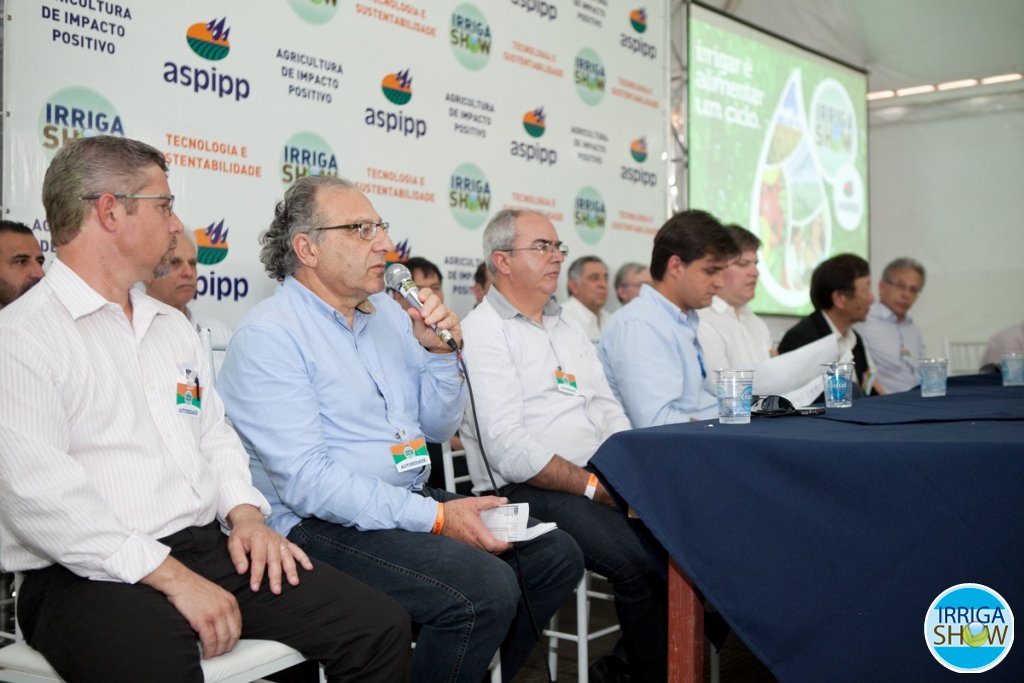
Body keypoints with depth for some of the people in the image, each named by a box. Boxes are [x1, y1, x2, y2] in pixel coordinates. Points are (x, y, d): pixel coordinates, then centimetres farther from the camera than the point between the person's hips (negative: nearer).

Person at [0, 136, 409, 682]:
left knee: (381, 627, -10)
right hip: (93, 574, -7)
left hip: (211, 551, 7)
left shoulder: (172, 325, 21)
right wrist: (172, 577, -18)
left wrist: (245, 513, 3)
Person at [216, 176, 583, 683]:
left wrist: (439, 351, -3)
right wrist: (436, 518, -23)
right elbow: (306, 482, -21)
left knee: (555, 555, 0)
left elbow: (439, 427, 15)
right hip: (325, 525, -8)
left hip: (414, 503, 8)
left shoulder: (387, 313, 11)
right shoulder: (268, 335, -13)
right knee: (486, 589, -27)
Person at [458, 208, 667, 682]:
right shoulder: (483, 332, -4)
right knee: (640, 561, -30)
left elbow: (610, 413, 18)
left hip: (599, 479, 8)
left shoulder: (566, 328, 22)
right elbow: (508, 447, -14)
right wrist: (595, 487, -17)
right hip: (527, 490, -8)